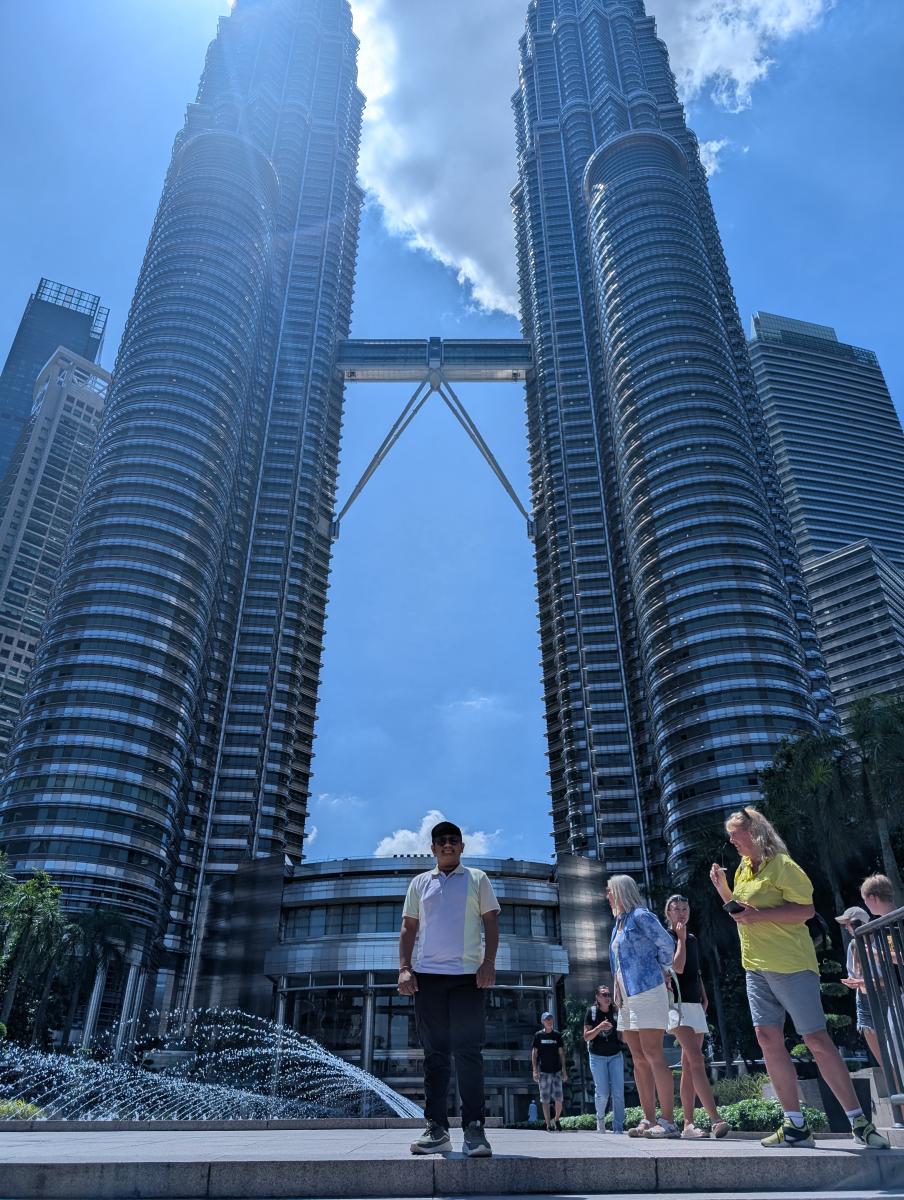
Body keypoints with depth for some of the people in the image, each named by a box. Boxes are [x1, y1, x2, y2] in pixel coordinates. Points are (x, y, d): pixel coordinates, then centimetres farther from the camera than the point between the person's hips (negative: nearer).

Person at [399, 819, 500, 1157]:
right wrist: (404, 968, 1)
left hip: (468, 976, -2)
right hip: (427, 975, 2)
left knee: (468, 1053, -4)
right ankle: (436, 1128, 10)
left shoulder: (477, 879, 10)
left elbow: (491, 923, 5)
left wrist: (489, 962, -9)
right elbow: (408, 928, 13)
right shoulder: (419, 883, 15)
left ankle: (474, 1129, 0)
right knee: (434, 1054, 5)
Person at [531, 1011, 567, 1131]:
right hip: (543, 1071, -1)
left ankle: (557, 1119, 18)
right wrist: (535, 1070, -5)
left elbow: (561, 1053, 10)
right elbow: (534, 1053, 3)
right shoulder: (538, 1035, 2)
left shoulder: (557, 1035, 6)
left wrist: (564, 1070, 4)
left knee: (559, 1098, -4)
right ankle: (548, 1124, 10)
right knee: (545, 1099, 1)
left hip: (557, 1071, 1)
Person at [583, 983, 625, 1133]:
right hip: (597, 1056, -1)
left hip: (615, 1055, 2)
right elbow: (586, 1036, -7)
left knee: (618, 1092, -6)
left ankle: (618, 1128, 2)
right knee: (602, 1093, -4)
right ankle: (600, 1118, 25)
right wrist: (599, 1027, -24)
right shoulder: (591, 1012, -7)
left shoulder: (616, 1011, -3)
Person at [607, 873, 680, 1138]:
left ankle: (668, 1121, -9)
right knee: (639, 1060, 7)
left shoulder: (640, 916, -8)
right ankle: (649, 1120, 10)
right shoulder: (618, 924, 19)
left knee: (653, 1056, -11)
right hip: (628, 997, 9)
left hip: (647, 992, -9)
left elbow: (666, 944, -12)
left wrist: (662, 970, 2)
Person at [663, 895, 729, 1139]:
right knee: (697, 1061, -18)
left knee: (689, 1066, 5)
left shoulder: (693, 940, 18)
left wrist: (704, 997, 15)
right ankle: (716, 1119, -24)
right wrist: (681, 938, -10)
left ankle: (688, 1124, 5)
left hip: (695, 1004, 8)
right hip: (678, 1002, -7)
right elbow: (678, 967, -15)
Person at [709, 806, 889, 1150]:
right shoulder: (743, 870, 16)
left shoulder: (781, 865, -9)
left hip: (791, 966, -8)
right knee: (768, 1039, 0)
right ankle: (795, 1125, 7)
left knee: (816, 1040, -4)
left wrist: (758, 914, -25)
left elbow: (806, 909, -18)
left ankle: (859, 1121, 8)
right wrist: (722, 889, 10)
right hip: (756, 968, 8)